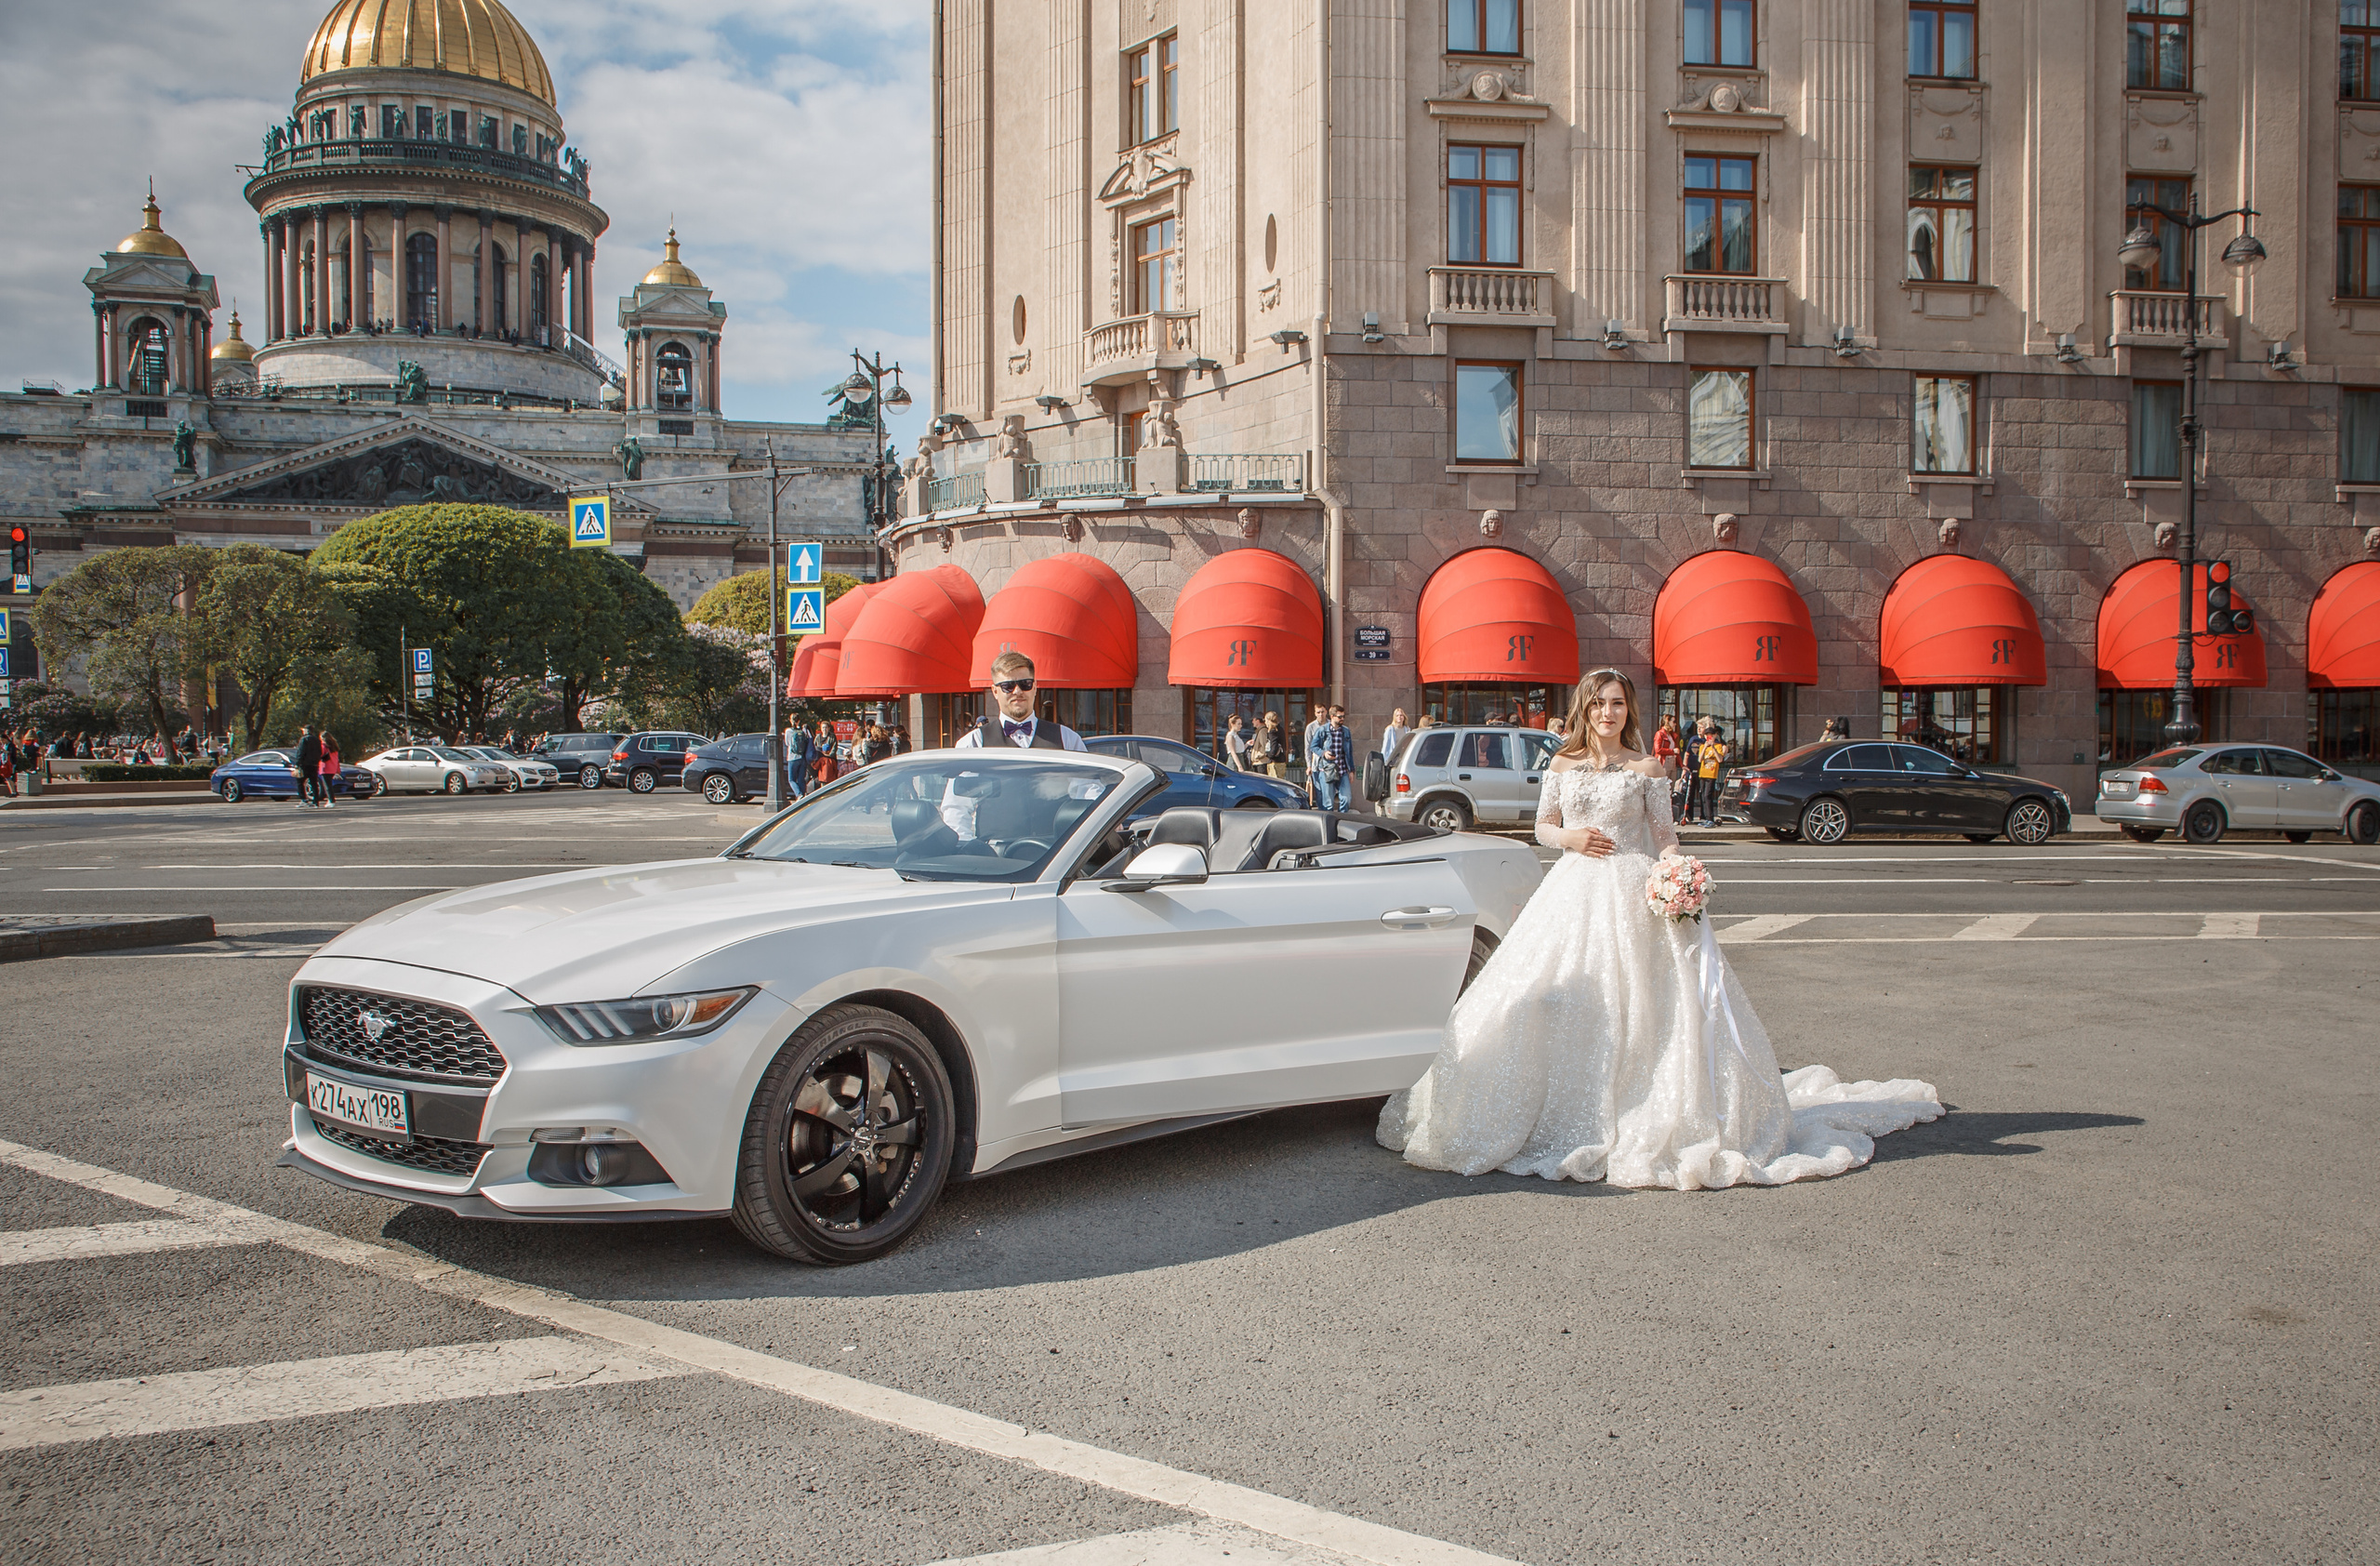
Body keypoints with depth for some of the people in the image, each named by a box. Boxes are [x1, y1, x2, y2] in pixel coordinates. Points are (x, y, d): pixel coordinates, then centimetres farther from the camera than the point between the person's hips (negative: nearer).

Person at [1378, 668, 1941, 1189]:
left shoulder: (1646, 768, 4)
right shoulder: (1563, 766, 10)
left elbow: (1664, 836, 2)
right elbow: (1543, 826, 15)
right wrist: (1569, 836, -6)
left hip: (1633, 894, -2)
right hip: (1573, 892, 2)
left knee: (1635, 1002, -7)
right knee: (1557, 999, -1)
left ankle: (1644, 1116, 4)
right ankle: (1567, 1116, 10)